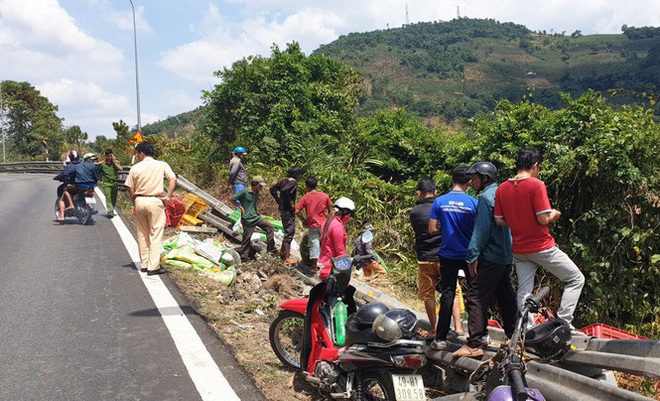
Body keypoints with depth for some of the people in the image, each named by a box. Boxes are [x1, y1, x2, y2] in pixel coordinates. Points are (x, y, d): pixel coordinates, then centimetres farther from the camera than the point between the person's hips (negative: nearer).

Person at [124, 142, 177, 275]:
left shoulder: (135, 168, 2)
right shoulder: (162, 165, -1)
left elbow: (131, 190, 3)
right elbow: (173, 180, -13)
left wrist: (135, 204, 15)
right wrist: (168, 197, -9)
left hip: (139, 201, 2)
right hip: (155, 201, -2)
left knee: (142, 234, 14)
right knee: (156, 235, 0)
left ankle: (144, 264, 21)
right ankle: (153, 267, -3)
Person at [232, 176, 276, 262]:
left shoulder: (257, 193, 7)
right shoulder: (245, 192, -15)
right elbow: (232, 198, -10)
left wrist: (256, 212, 14)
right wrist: (241, 207, -10)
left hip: (256, 217, 7)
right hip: (248, 219, -7)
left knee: (270, 226, 2)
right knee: (247, 239, -2)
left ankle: (271, 249, 8)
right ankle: (243, 257, 12)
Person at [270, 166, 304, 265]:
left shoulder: (284, 181, 9)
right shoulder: (293, 182, -17)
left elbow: (272, 189, 15)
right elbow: (284, 190, -35)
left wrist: (279, 201, 15)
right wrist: (290, 202, -23)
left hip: (283, 209, 9)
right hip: (289, 210, -9)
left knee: (287, 231, 24)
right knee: (290, 232, -5)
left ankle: (282, 252, 36)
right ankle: (286, 259, -4)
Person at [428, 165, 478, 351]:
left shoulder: (439, 201, -6)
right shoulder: (473, 203, -10)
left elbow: (432, 229, -5)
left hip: (448, 255, 1)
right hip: (469, 255, -1)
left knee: (447, 294, 6)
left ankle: (441, 338, 7)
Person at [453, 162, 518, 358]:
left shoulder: (486, 197, -11)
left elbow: (481, 229, -17)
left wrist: (472, 257, -15)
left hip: (490, 257, -9)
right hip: (506, 256, 10)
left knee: (476, 298, -9)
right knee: (505, 297, 16)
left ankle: (474, 345, -10)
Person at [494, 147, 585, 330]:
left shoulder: (502, 189, 2)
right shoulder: (536, 185, -15)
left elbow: (499, 220, 4)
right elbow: (544, 219, -19)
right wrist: (554, 214, 2)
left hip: (519, 250, 6)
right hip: (542, 247, -6)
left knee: (523, 292, 11)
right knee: (576, 279, 10)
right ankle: (564, 321, 4)